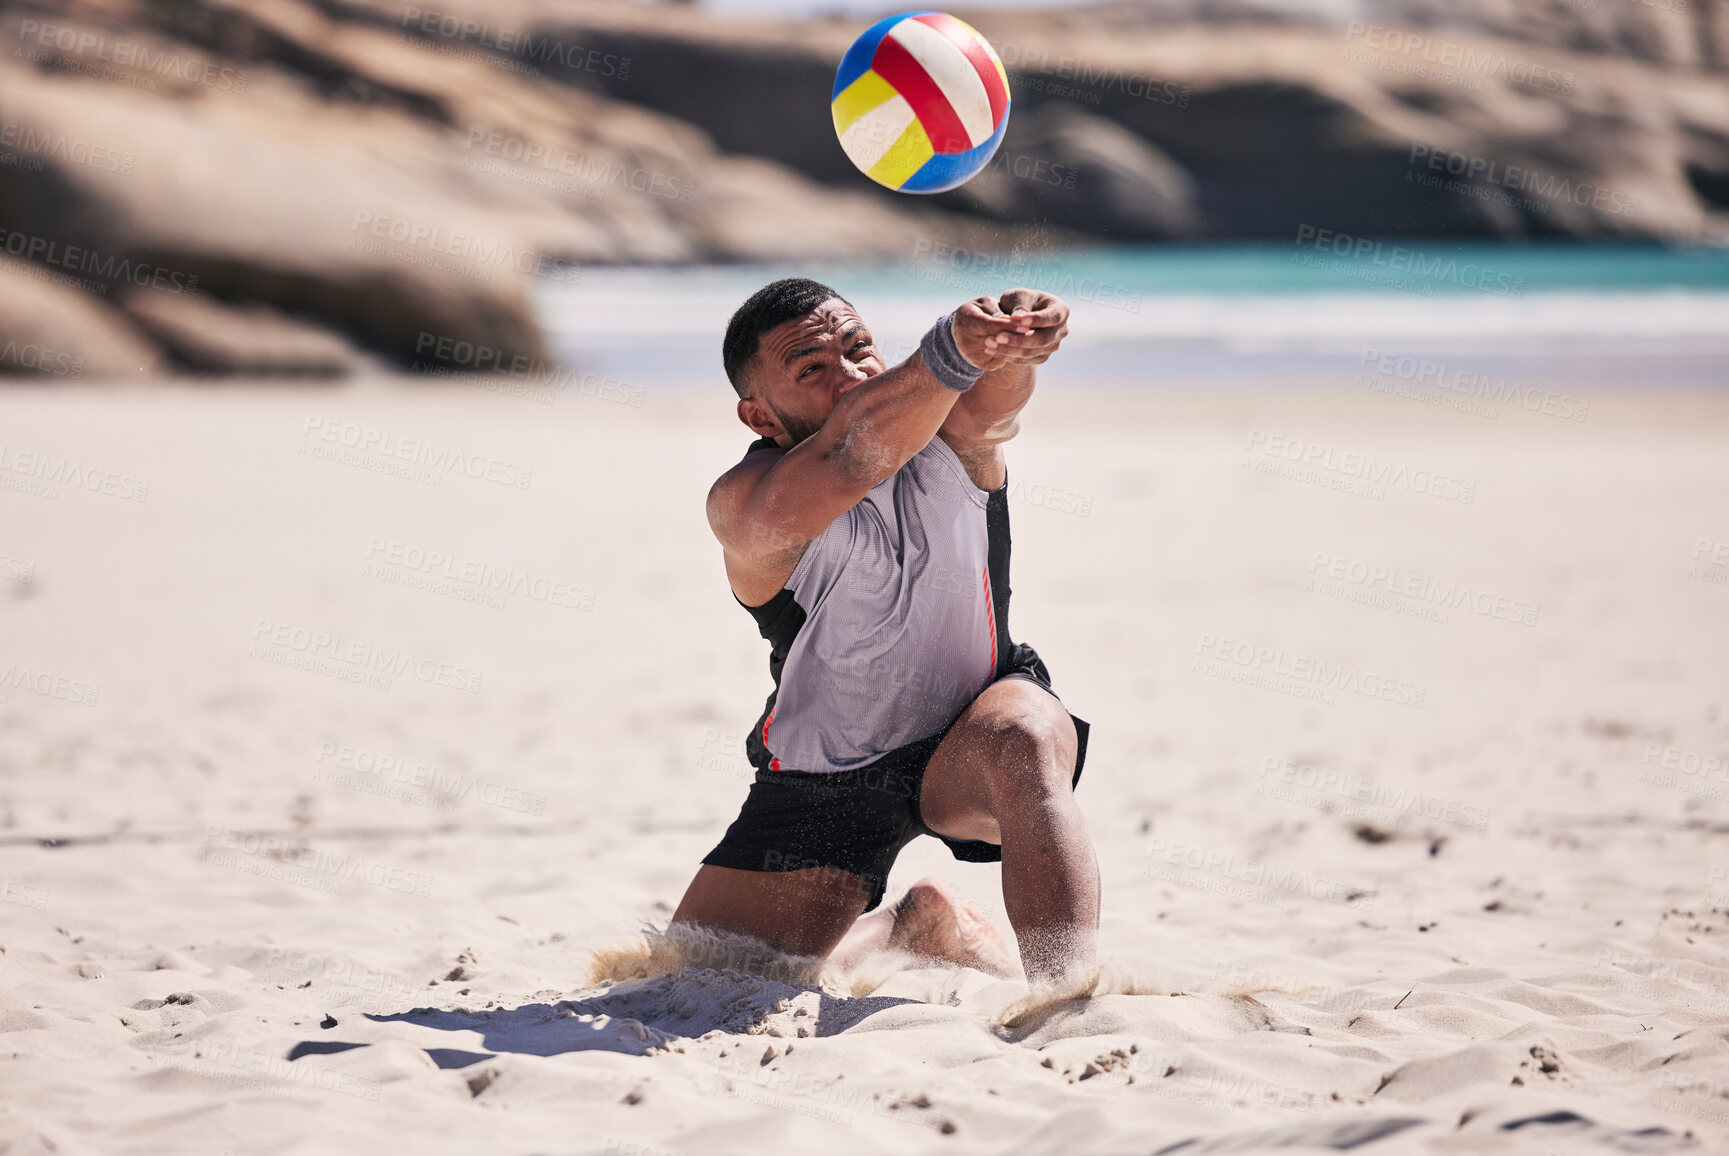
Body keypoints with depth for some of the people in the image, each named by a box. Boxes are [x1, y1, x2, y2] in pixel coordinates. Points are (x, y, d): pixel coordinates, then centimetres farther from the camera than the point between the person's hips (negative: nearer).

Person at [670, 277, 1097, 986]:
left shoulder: (950, 434, -20)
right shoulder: (746, 506, -30)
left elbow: (985, 406, -46)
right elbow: (847, 463, -52)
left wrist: (1015, 336, -69)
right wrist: (952, 352, -69)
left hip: (968, 731, -1)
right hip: (823, 780, 1)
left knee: (1023, 740, -37)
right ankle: (905, 926, 27)